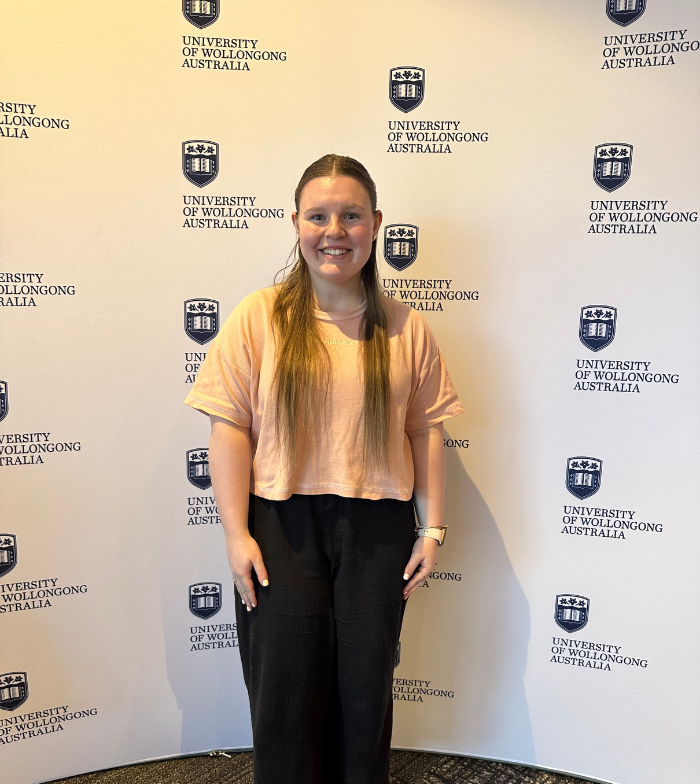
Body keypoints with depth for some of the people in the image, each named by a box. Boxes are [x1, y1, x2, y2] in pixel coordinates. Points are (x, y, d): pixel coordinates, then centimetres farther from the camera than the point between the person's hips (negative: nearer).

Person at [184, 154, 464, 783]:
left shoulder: (406, 328, 3)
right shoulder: (259, 317, -3)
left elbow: (426, 429, 4)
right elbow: (230, 427, -5)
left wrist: (432, 527, 2)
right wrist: (237, 534, -8)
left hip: (378, 526, 2)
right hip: (281, 525, -1)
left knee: (366, 689, 13)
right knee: (283, 690, 8)